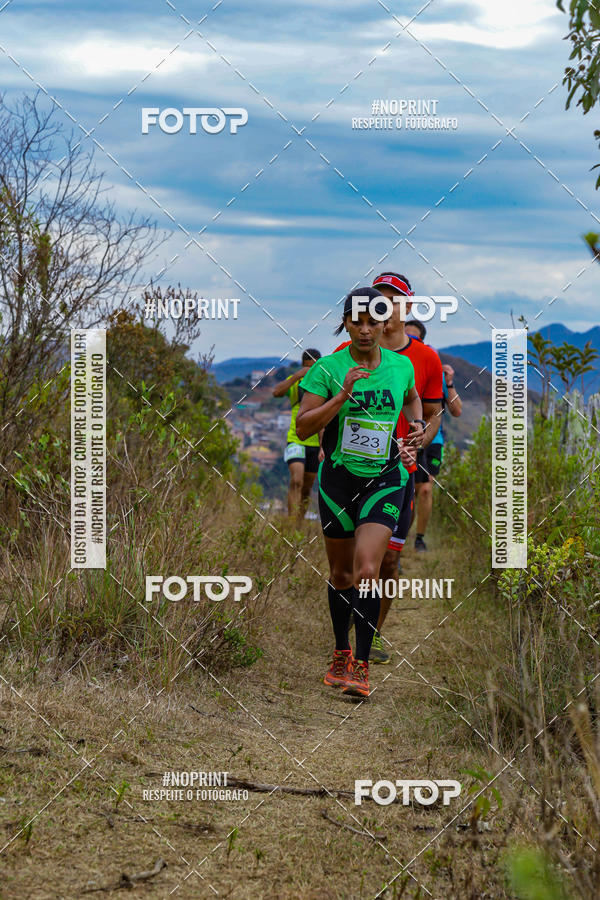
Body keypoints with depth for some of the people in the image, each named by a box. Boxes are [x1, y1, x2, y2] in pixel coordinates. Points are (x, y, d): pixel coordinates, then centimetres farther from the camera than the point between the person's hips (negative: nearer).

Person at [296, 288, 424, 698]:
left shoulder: (402, 365, 1)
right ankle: (341, 653, 32)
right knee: (341, 575, 11)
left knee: (366, 573, -15)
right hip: (338, 479, 0)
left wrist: (417, 424, 5)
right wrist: (342, 395, -25)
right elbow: (303, 426, -14)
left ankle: (362, 665, -6)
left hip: (384, 481, 0)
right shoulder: (327, 368, -8)